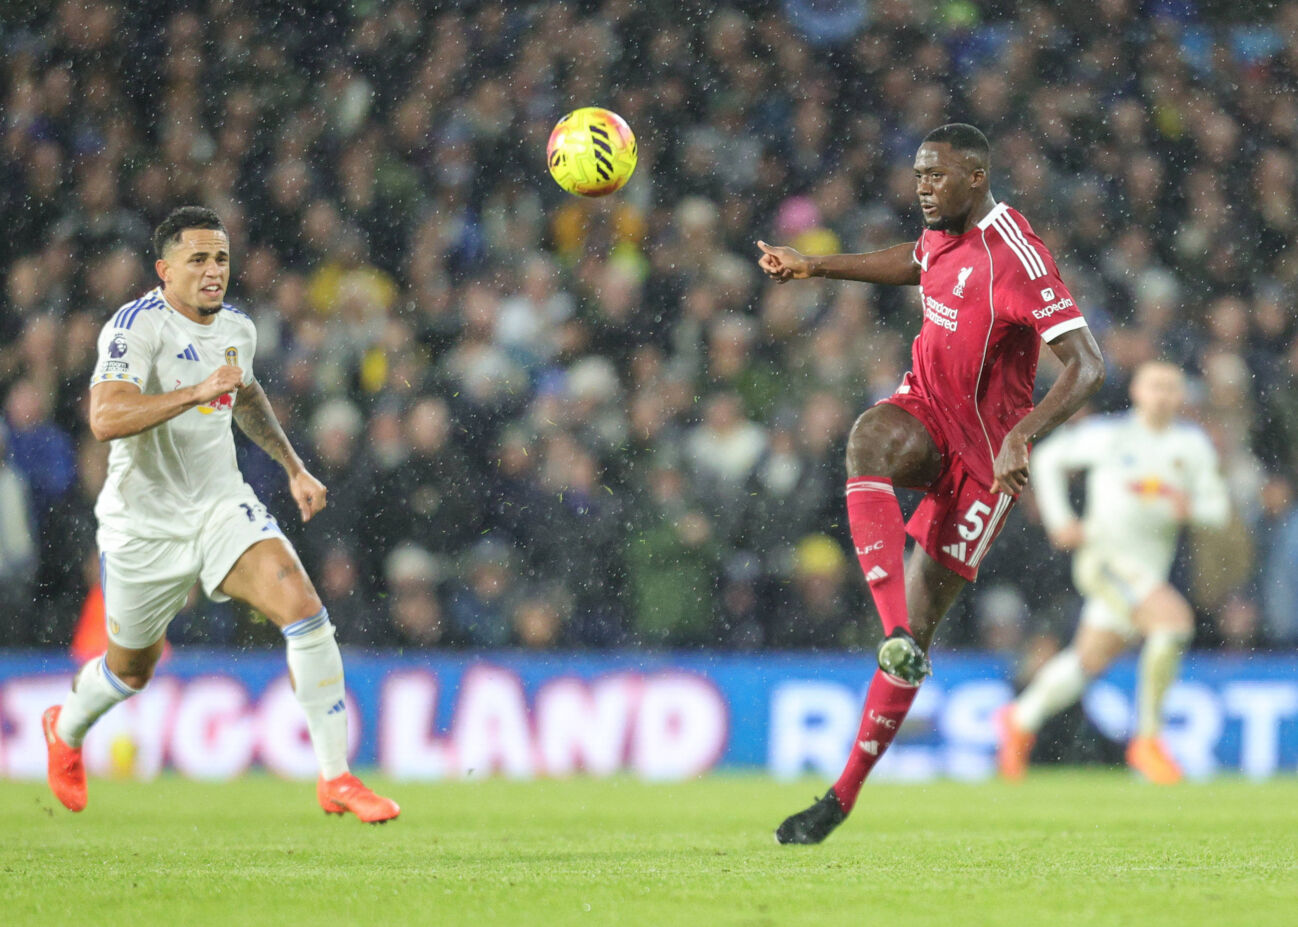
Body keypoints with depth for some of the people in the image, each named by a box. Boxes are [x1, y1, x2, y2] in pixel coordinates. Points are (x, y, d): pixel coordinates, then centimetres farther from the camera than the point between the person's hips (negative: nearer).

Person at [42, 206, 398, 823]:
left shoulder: (237, 328, 3)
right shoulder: (138, 325, -19)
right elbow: (106, 419, -34)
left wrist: (293, 468, 23)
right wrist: (198, 392, -40)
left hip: (222, 506, 4)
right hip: (145, 525, -4)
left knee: (303, 607, -20)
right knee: (131, 670, 13)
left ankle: (335, 778, -17)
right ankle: (66, 728, 50)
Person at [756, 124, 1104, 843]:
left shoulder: (1015, 257, -23)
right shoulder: (945, 230, 2)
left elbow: (1087, 366, -27)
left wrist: (1023, 435, -41)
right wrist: (813, 266, 27)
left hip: (983, 453, -6)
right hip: (925, 411, 6)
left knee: (919, 621, -3)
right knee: (869, 441, -33)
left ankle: (846, 792, 5)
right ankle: (897, 632, -41)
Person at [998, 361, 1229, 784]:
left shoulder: (1193, 444, 6)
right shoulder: (1109, 433, -3)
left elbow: (1217, 508, 6)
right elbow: (1047, 458, 9)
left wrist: (1191, 506, -17)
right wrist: (1058, 520, -1)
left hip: (1150, 568, 6)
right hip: (1104, 554, -6)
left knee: (1089, 661, 16)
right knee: (1175, 619, -26)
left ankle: (1023, 719, 43)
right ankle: (1148, 739, -15)